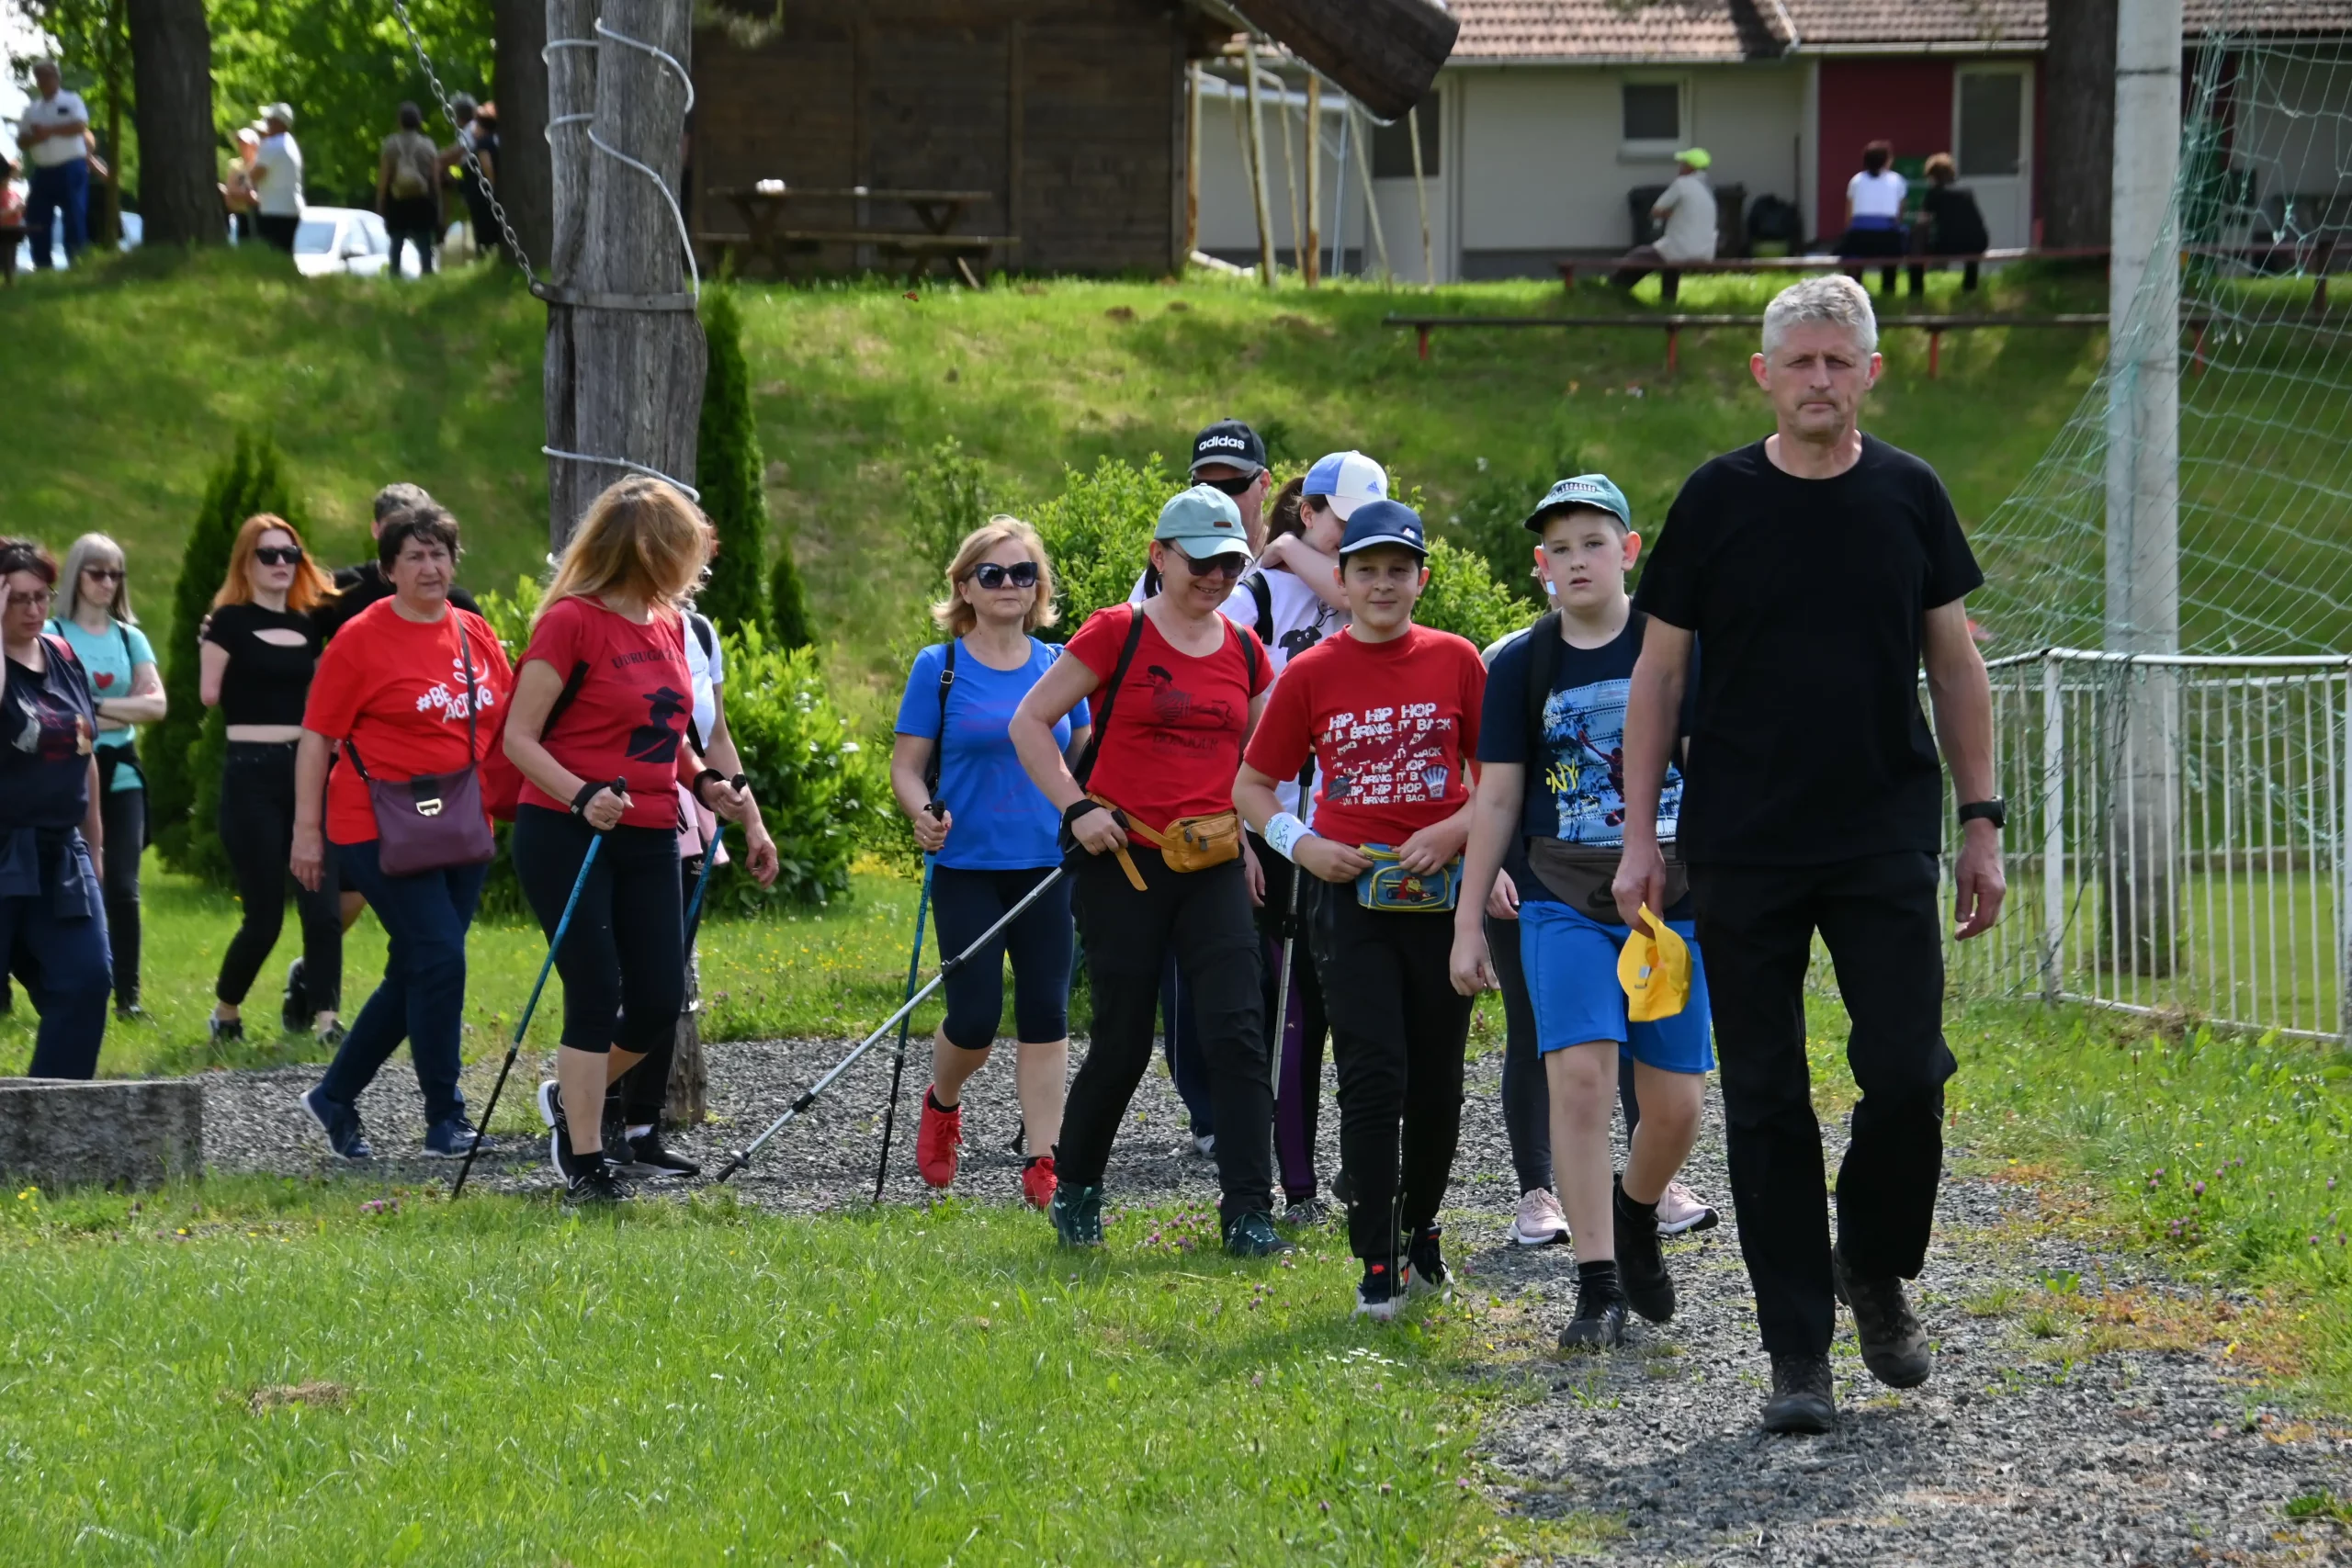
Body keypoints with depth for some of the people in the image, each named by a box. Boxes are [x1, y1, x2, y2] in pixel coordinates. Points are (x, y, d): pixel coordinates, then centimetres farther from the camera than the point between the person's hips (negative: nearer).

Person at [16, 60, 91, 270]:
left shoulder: (71, 101, 2)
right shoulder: (32, 109, 16)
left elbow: (80, 126, -14)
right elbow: (21, 141, 11)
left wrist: (48, 130, -13)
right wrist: (36, 137, -12)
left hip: (70, 169, -5)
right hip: (43, 171, 5)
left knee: (74, 217, -8)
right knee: (36, 220, 2)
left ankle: (77, 260, -6)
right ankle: (43, 266, 8)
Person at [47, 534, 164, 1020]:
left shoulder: (130, 638, 11)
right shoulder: (52, 635, -2)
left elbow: (156, 705, 0)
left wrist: (95, 707, -10)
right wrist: (122, 710, -9)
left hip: (121, 775, 3)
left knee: (123, 888, -3)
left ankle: (128, 994, 1)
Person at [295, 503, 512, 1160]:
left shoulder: (476, 634, 10)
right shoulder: (362, 640, -7)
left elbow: (507, 723, 21)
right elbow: (317, 737, -6)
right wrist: (307, 831, -8)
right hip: (380, 829, -6)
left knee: (414, 974, 9)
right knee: (439, 957, -15)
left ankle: (335, 1096, 24)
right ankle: (444, 1121, -8)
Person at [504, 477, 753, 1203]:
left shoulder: (668, 626, 11)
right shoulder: (572, 622, -11)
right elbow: (520, 739, -12)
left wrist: (705, 783, 7)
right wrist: (582, 797, -27)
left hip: (648, 841, 7)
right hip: (567, 836, -7)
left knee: (660, 1004, 3)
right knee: (597, 993, -7)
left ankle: (570, 1101, 27)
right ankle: (584, 1164, 2)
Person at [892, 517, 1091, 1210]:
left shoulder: (1060, 666, 7)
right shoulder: (938, 668, 0)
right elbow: (907, 765, 0)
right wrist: (923, 813, -20)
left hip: (1047, 867, 2)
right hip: (967, 868, -2)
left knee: (1045, 1014, 0)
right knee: (975, 1015, -6)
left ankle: (1042, 1162, 4)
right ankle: (941, 1105, 25)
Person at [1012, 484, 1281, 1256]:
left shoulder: (1246, 652, 9)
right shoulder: (1117, 634, -5)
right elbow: (1029, 722, -3)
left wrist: (1249, 841, 11)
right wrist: (1076, 808, -12)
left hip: (1212, 866, 4)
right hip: (1125, 862, -4)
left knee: (1238, 1032, -8)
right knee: (1123, 1042, 2)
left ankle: (1249, 1212, -8)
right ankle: (1075, 1188, 25)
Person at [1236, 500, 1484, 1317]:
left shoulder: (1455, 662, 2)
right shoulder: (1310, 675, 1)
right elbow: (1251, 783, 10)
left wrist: (1453, 833, -9)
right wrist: (1300, 843, -7)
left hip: (1440, 890, 1)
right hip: (1349, 893, -1)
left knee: (1437, 1082, 8)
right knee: (1373, 1078, -9)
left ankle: (1421, 1230, 30)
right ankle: (1378, 1265, -6)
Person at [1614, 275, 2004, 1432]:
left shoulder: (1909, 497, 5)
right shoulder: (1717, 501, 1)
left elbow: (1955, 666, 11)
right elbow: (1658, 674, 5)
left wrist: (1980, 824, 7)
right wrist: (1639, 839, 0)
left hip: (1887, 838, 1)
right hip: (1745, 848, -1)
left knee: (1906, 1074, -9)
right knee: (1766, 1105, 0)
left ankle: (1876, 1271, 18)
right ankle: (1798, 1352, 6)